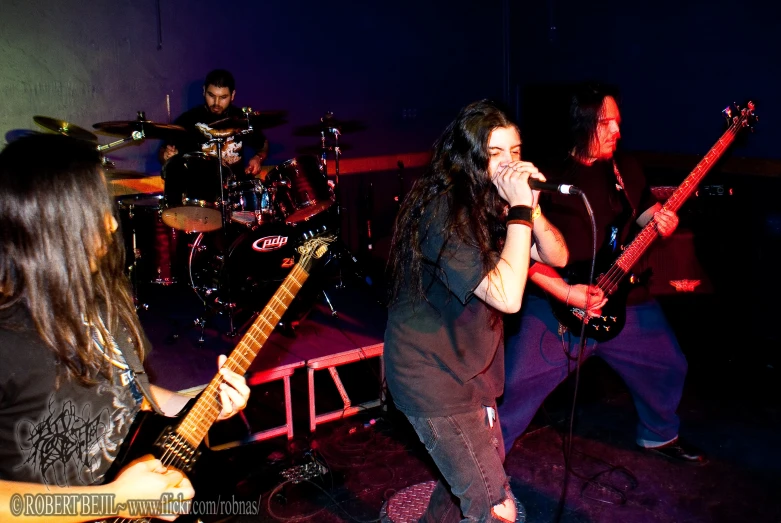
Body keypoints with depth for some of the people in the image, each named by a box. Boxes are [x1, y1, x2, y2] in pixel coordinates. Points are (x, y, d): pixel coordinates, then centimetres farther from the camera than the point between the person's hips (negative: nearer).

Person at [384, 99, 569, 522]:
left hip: (469, 365, 9)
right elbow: (506, 296, -33)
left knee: (478, 470, 27)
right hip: (432, 375, -9)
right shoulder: (443, 211, -26)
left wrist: (531, 207, -15)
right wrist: (519, 210, -30)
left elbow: (556, 256, 1)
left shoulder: (491, 202, 1)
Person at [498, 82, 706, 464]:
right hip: (556, 305, -6)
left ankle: (660, 435, 48)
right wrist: (565, 292, -23)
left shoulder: (625, 169, 3)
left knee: (668, 366, 20)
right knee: (516, 386, -8)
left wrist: (662, 221, -7)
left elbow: (646, 210, 17)